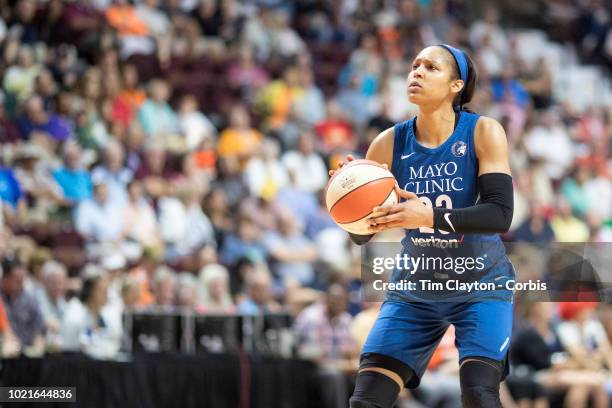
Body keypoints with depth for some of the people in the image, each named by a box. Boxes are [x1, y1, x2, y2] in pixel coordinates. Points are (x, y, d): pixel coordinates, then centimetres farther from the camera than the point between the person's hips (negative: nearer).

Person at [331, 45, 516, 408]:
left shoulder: (483, 132, -15)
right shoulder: (390, 144, -8)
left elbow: (500, 214, -26)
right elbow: (362, 234, -4)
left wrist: (430, 216, -39)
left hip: (480, 286, -3)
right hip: (414, 291, 3)